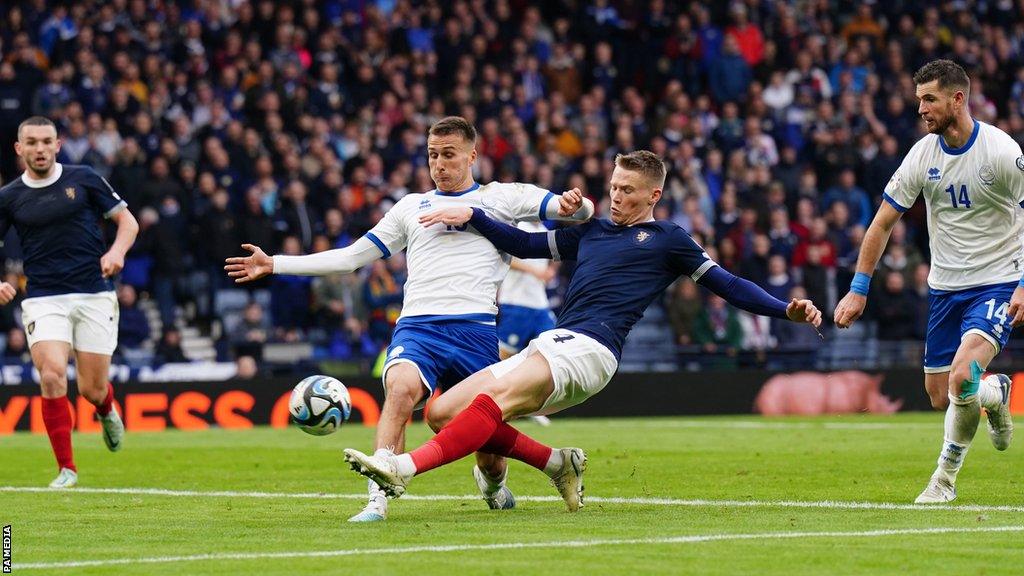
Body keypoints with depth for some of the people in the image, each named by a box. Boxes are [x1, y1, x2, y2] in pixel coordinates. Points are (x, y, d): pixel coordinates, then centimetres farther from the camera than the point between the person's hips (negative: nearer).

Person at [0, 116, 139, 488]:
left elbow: (127, 221, 7)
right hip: (43, 300, 0)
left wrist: (117, 251, -13)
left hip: (94, 295, 0)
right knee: (52, 376, -22)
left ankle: (107, 411, 41)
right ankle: (66, 468, -9)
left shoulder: (83, 179, 3)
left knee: (92, 389, 0)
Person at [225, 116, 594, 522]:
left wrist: (574, 205, -19)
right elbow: (351, 257, 27)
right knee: (402, 386, -33)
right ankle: (378, 499, -38)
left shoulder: (500, 197, 15)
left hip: (476, 331, -1)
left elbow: (579, 210, 7)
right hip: (417, 326, 1)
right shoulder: (412, 206, 23)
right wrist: (275, 264, 22)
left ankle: (492, 484, 38)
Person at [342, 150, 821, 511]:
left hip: (588, 349, -8)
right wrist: (471, 216, 26)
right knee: (444, 412, -5)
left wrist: (786, 310, -1)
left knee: (497, 395, -33)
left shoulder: (667, 239, 13)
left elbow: (725, 283, 11)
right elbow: (525, 244, 37)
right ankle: (556, 463, 2)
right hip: (547, 350, 8)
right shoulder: (590, 232, 29)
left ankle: (404, 469, -46)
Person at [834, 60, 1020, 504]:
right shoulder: (922, 155, -3)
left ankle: (945, 479, -4)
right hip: (945, 286, 5)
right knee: (940, 397, 6)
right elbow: (883, 222, 4)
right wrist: (858, 289, 1)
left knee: (962, 378, -24)